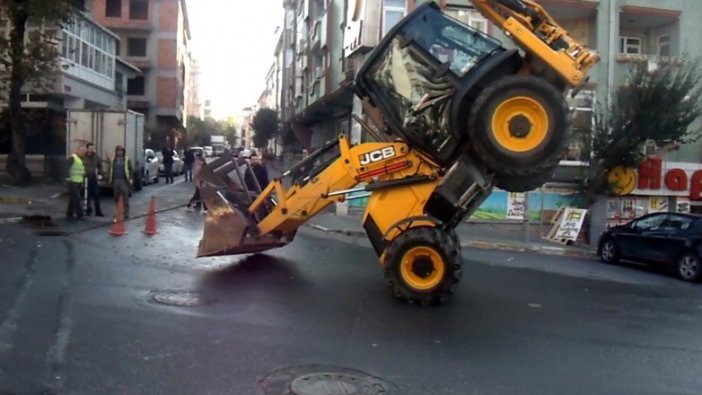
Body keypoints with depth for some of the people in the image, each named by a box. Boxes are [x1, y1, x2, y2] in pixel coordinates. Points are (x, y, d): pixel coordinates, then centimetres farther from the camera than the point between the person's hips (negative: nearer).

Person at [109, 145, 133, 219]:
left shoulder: (126, 160, 0)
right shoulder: (113, 160, 13)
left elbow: (130, 170, -3)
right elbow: (111, 170, 17)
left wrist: (130, 179, -12)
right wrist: (110, 180, 12)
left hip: (124, 181, -4)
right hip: (116, 181, 4)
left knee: (125, 199, -2)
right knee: (116, 199, 9)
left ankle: (126, 215, 1)